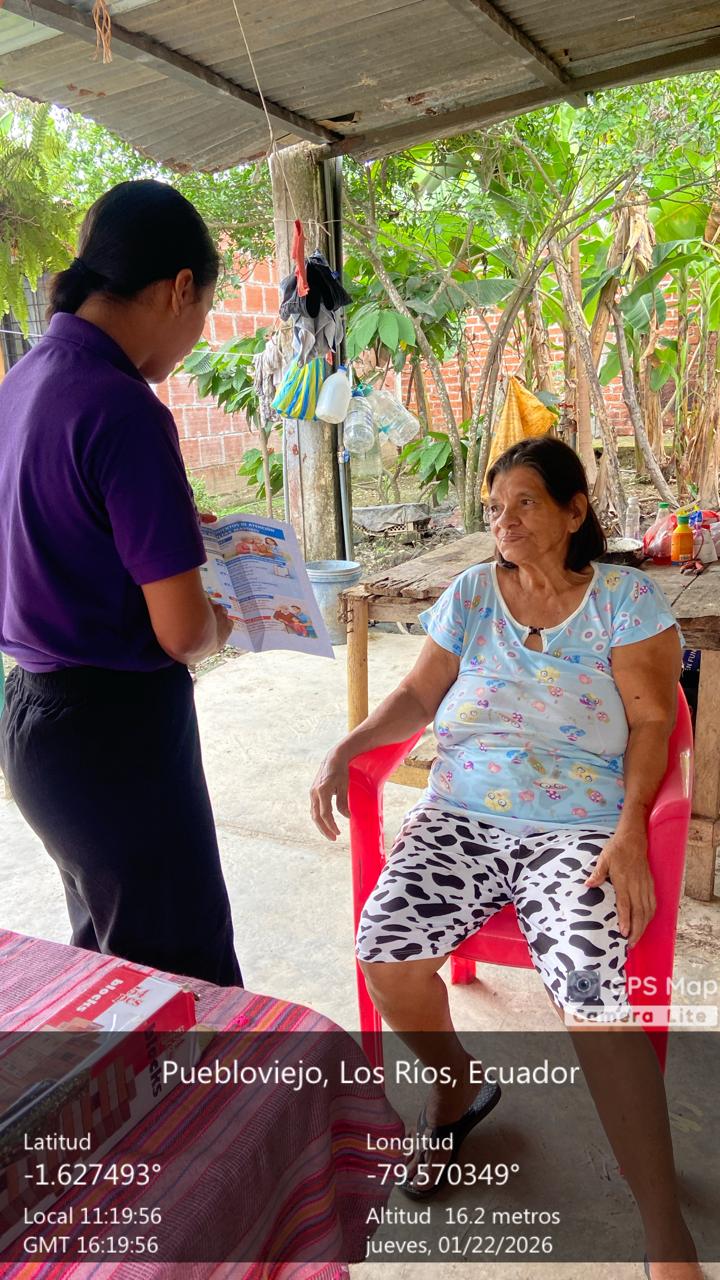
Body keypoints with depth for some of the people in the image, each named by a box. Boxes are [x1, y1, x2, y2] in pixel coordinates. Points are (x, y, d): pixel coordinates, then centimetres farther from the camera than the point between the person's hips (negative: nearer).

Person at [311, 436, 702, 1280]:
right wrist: (345, 749, -5)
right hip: (459, 816, 3)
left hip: (580, 828, -3)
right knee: (386, 954, -18)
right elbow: (417, 697, 11)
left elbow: (652, 723, -2)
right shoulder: (469, 594, 10)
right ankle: (458, 1086, 17)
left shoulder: (624, 597, 1)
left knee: (592, 999, -26)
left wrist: (631, 831, -16)